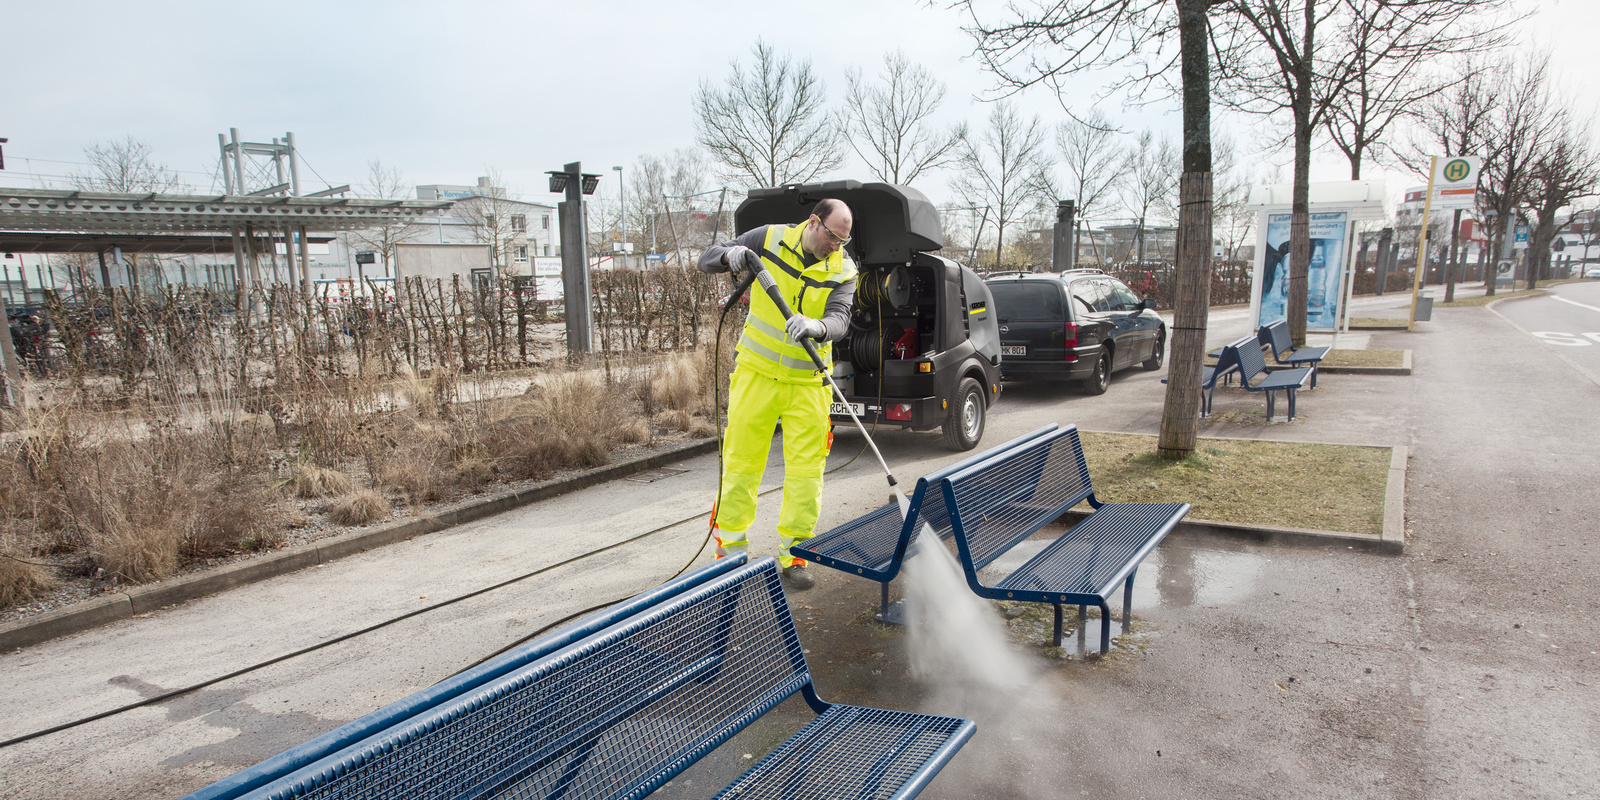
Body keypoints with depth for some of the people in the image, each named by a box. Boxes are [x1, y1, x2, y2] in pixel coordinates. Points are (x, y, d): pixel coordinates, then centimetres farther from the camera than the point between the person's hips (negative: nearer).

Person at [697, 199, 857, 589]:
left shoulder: (843, 271, -3)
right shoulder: (770, 239, -3)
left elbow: (840, 319, -19)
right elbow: (706, 259, 0)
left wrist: (816, 326, -42)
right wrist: (731, 255, -23)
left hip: (807, 382, 1)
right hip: (757, 373, 0)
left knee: (806, 469, 0)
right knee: (741, 461, 5)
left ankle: (794, 555, 14)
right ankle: (730, 548, 20)